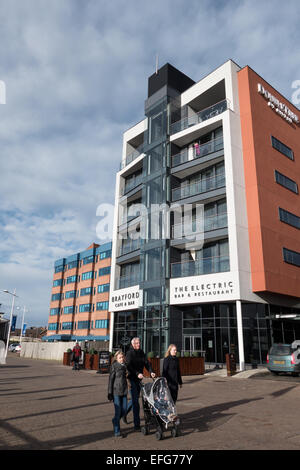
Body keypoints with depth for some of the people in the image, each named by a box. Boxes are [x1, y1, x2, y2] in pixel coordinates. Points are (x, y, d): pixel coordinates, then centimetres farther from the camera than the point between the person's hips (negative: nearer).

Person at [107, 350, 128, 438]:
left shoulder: (125, 366, 8)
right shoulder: (114, 366, -9)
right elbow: (111, 379, -8)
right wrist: (110, 393, -9)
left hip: (124, 391, 6)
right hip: (116, 391, -6)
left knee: (124, 411, 8)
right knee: (118, 411, -3)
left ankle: (115, 420, 36)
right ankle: (117, 432, 11)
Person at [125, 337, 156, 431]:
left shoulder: (141, 353, 10)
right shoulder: (129, 353, -9)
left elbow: (146, 363, 2)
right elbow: (129, 366, -19)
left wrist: (151, 372, -15)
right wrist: (137, 373, -31)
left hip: (139, 379, 6)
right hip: (132, 379, -6)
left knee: (135, 398, 17)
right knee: (135, 400, -7)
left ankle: (124, 412, 41)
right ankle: (137, 425, -2)